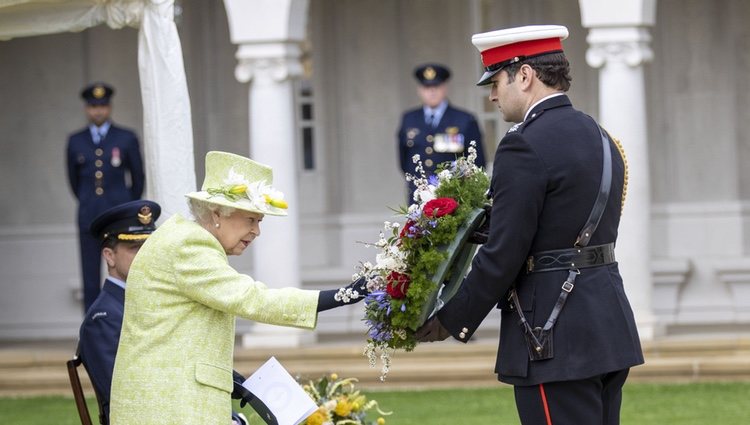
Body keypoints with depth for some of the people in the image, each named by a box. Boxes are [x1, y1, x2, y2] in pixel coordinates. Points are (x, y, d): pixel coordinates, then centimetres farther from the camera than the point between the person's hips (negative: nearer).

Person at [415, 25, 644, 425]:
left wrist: (453, 321, -5)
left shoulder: (525, 146, -14)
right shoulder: (599, 138, 14)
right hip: (609, 328, 9)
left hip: (556, 338, -9)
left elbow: (503, 254, -16)